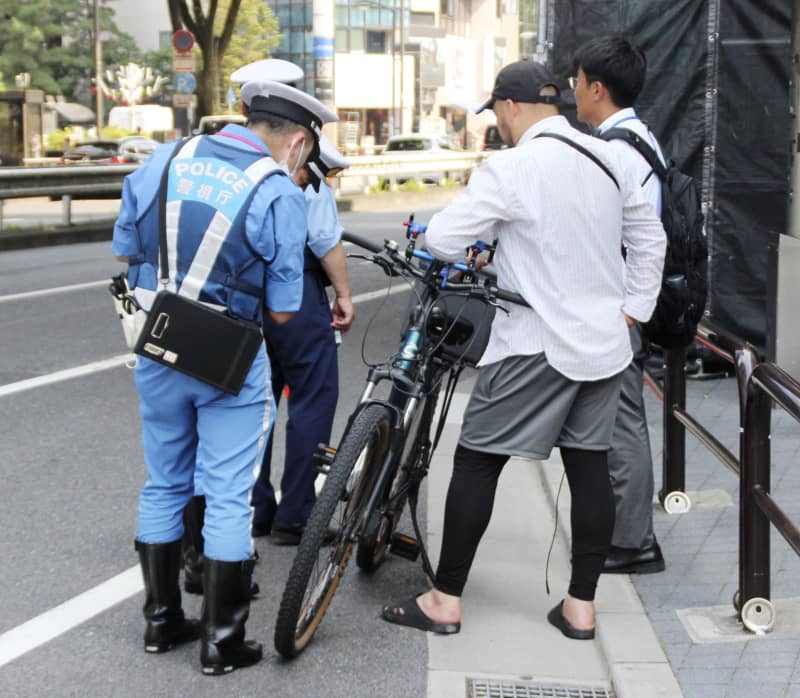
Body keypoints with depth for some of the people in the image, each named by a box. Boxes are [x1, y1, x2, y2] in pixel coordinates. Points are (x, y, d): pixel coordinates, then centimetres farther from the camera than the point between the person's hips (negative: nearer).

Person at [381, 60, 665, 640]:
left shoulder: (511, 168, -15)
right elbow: (650, 237, 15)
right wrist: (634, 307, 17)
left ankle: (445, 600, 9)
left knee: (477, 461, 3)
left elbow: (443, 239, -16)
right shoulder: (607, 160, 7)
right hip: (605, 342, 7)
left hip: (537, 345, -7)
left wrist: (472, 244, 5)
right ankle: (581, 606, 16)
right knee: (590, 466, 10)